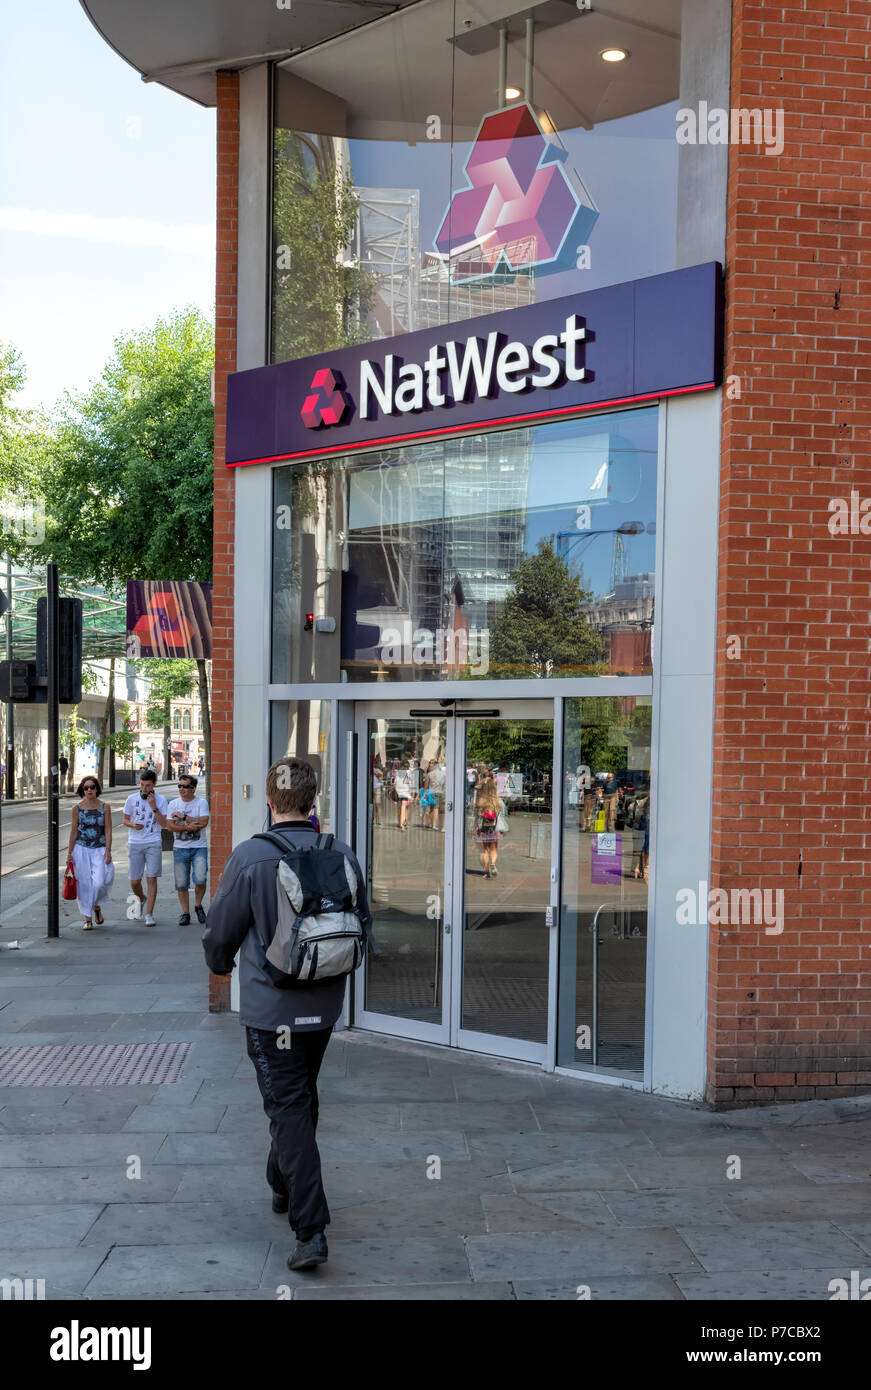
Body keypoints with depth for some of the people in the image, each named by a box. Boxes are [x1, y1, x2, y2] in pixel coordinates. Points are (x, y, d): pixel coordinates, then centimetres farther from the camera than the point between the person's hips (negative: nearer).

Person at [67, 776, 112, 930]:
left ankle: (97, 905, 17)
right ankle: (87, 919, 11)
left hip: (99, 849, -1)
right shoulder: (77, 808, 3)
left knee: (100, 881, -14)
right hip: (81, 848, 1)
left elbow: (108, 830, -1)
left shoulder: (105, 807, 1)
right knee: (84, 884, 0)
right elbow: (73, 831, 7)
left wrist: (108, 851, -9)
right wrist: (69, 852, 4)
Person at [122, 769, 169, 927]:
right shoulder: (132, 799, 3)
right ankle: (142, 899, 37)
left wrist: (154, 807, -13)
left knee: (152, 879, -7)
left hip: (153, 844, -1)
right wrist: (133, 825, -11)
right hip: (135, 844, 1)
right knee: (134, 881, 4)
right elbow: (125, 819, 11)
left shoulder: (161, 800, 1)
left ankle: (149, 915, -2)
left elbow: (164, 824, -3)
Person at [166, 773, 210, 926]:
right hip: (180, 848, 2)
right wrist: (189, 827, -15)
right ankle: (185, 913, 14)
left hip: (199, 847, -2)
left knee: (200, 880, -16)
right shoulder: (173, 804, 7)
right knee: (181, 884, 2)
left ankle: (198, 905, 9)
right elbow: (171, 826, -3)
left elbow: (203, 822, -13)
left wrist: (183, 817, -12)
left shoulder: (201, 802, 1)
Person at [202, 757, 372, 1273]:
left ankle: (311, 1229, -6)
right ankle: (283, 1185, 43)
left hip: (271, 1007, -5)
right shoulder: (344, 856, -5)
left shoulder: (250, 857, -17)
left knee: (289, 1106, -1)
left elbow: (221, 930, -7)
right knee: (302, 1096, 23)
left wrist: (221, 964, 16)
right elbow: (363, 925, 7)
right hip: (325, 1005, 5)